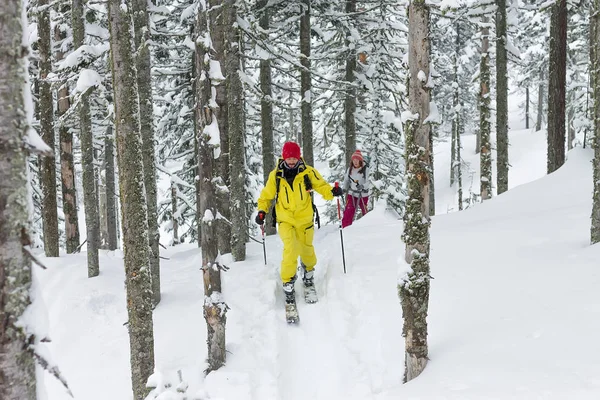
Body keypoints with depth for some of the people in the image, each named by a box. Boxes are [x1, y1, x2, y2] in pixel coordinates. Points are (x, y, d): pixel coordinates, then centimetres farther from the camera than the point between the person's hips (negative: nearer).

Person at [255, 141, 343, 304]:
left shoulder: (308, 172, -9)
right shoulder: (275, 175, -7)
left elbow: (321, 186, -3)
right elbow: (267, 195, 5)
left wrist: (332, 192, -24)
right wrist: (262, 211, -8)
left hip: (305, 220, 1)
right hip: (285, 220, -1)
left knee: (307, 250, 16)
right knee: (291, 249, -20)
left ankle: (309, 273, 49)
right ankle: (288, 284, -2)